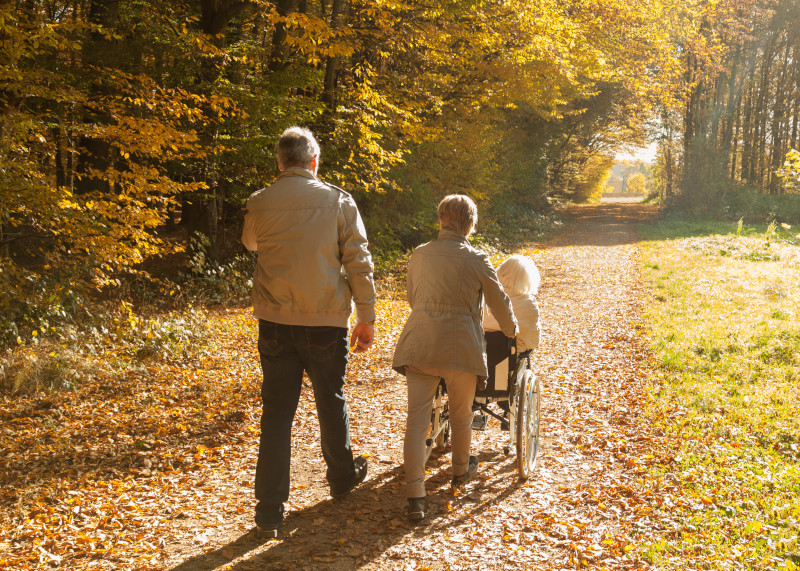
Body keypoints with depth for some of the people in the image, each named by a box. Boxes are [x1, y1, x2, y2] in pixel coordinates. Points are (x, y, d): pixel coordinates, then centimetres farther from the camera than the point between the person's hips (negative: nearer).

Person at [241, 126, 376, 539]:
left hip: (275, 321, 1)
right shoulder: (339, 201, -4)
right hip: (326, 320, 0)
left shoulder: (260, 203, 0)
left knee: (276, 411, 5)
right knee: (331, 401, 19)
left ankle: (269, 512, 3)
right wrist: (366, 317, 3)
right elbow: (358, 263, -5)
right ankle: (342, 476, 40)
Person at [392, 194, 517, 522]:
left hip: (419, 345, 2)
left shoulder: (419, 255, 9)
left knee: (417, 419, 0)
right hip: (460, 347, -2)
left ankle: (415, 496, -7)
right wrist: (512, 330, 28)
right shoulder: (476, 260, -2)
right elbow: (499, 302, 8)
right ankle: (461, 471, 41)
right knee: (461, 415, 19)